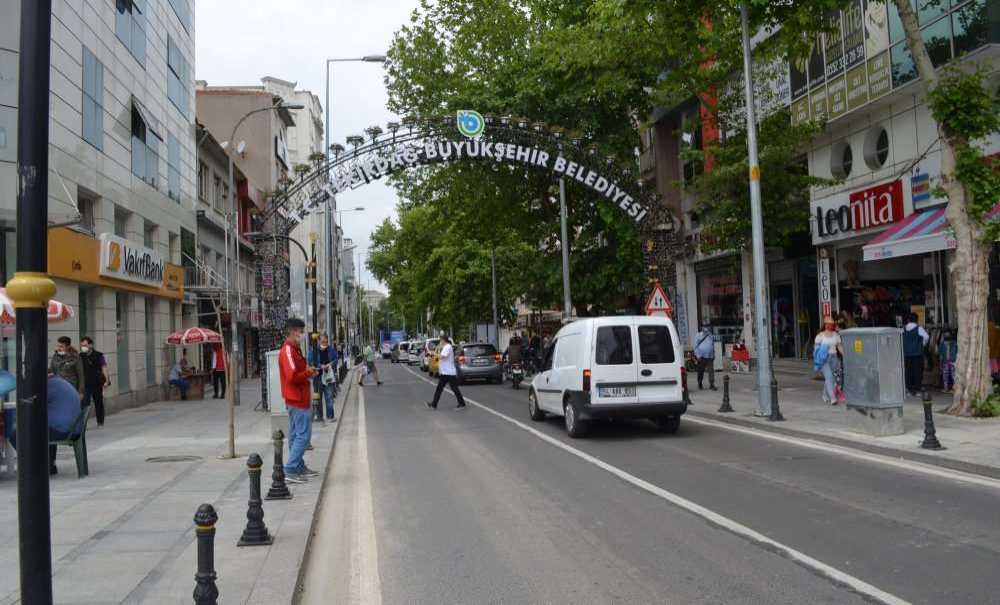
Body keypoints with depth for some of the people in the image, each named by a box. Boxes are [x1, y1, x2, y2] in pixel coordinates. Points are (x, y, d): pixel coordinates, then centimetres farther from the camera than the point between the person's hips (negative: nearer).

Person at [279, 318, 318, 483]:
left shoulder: (293, 349, 14)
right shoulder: (288, 351, -18)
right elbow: (292, 377, -26)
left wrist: (308, 372, 5)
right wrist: (308, 372, -13)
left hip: (296, 399, 11)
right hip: (298, 400, -11)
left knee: (296, 435, 15)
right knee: (303, 435, -8)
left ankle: (299, 467, 22)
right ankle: (290, 470, -6)